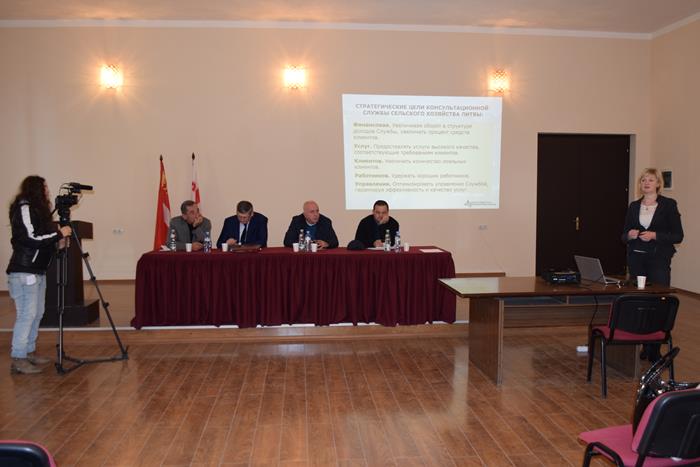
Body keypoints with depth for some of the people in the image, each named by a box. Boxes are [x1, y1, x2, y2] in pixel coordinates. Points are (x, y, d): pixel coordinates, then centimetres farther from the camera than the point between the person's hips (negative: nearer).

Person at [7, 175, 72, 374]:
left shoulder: (37, 209, 17)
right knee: (27, 314, -9)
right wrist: (59, 234, -12)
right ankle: (18, 360, -6)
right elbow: (31, 238, -18)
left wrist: (57, 242, 5)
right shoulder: (24, 208, -11)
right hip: (24, 271, -9)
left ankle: (29, 352, 19)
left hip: (37, 270, 9)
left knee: (37, 313, 11)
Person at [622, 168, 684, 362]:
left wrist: (655, 235, -16)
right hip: (636, 259, 3)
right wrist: (630, 235, -8)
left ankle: (654, 351, -1)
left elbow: (678, 236, -2)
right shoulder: (634, 206, 11)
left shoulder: (668, 205, 0)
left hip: (659, 260, -3)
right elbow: (624, 235, 14)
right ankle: (643, 347, 11)